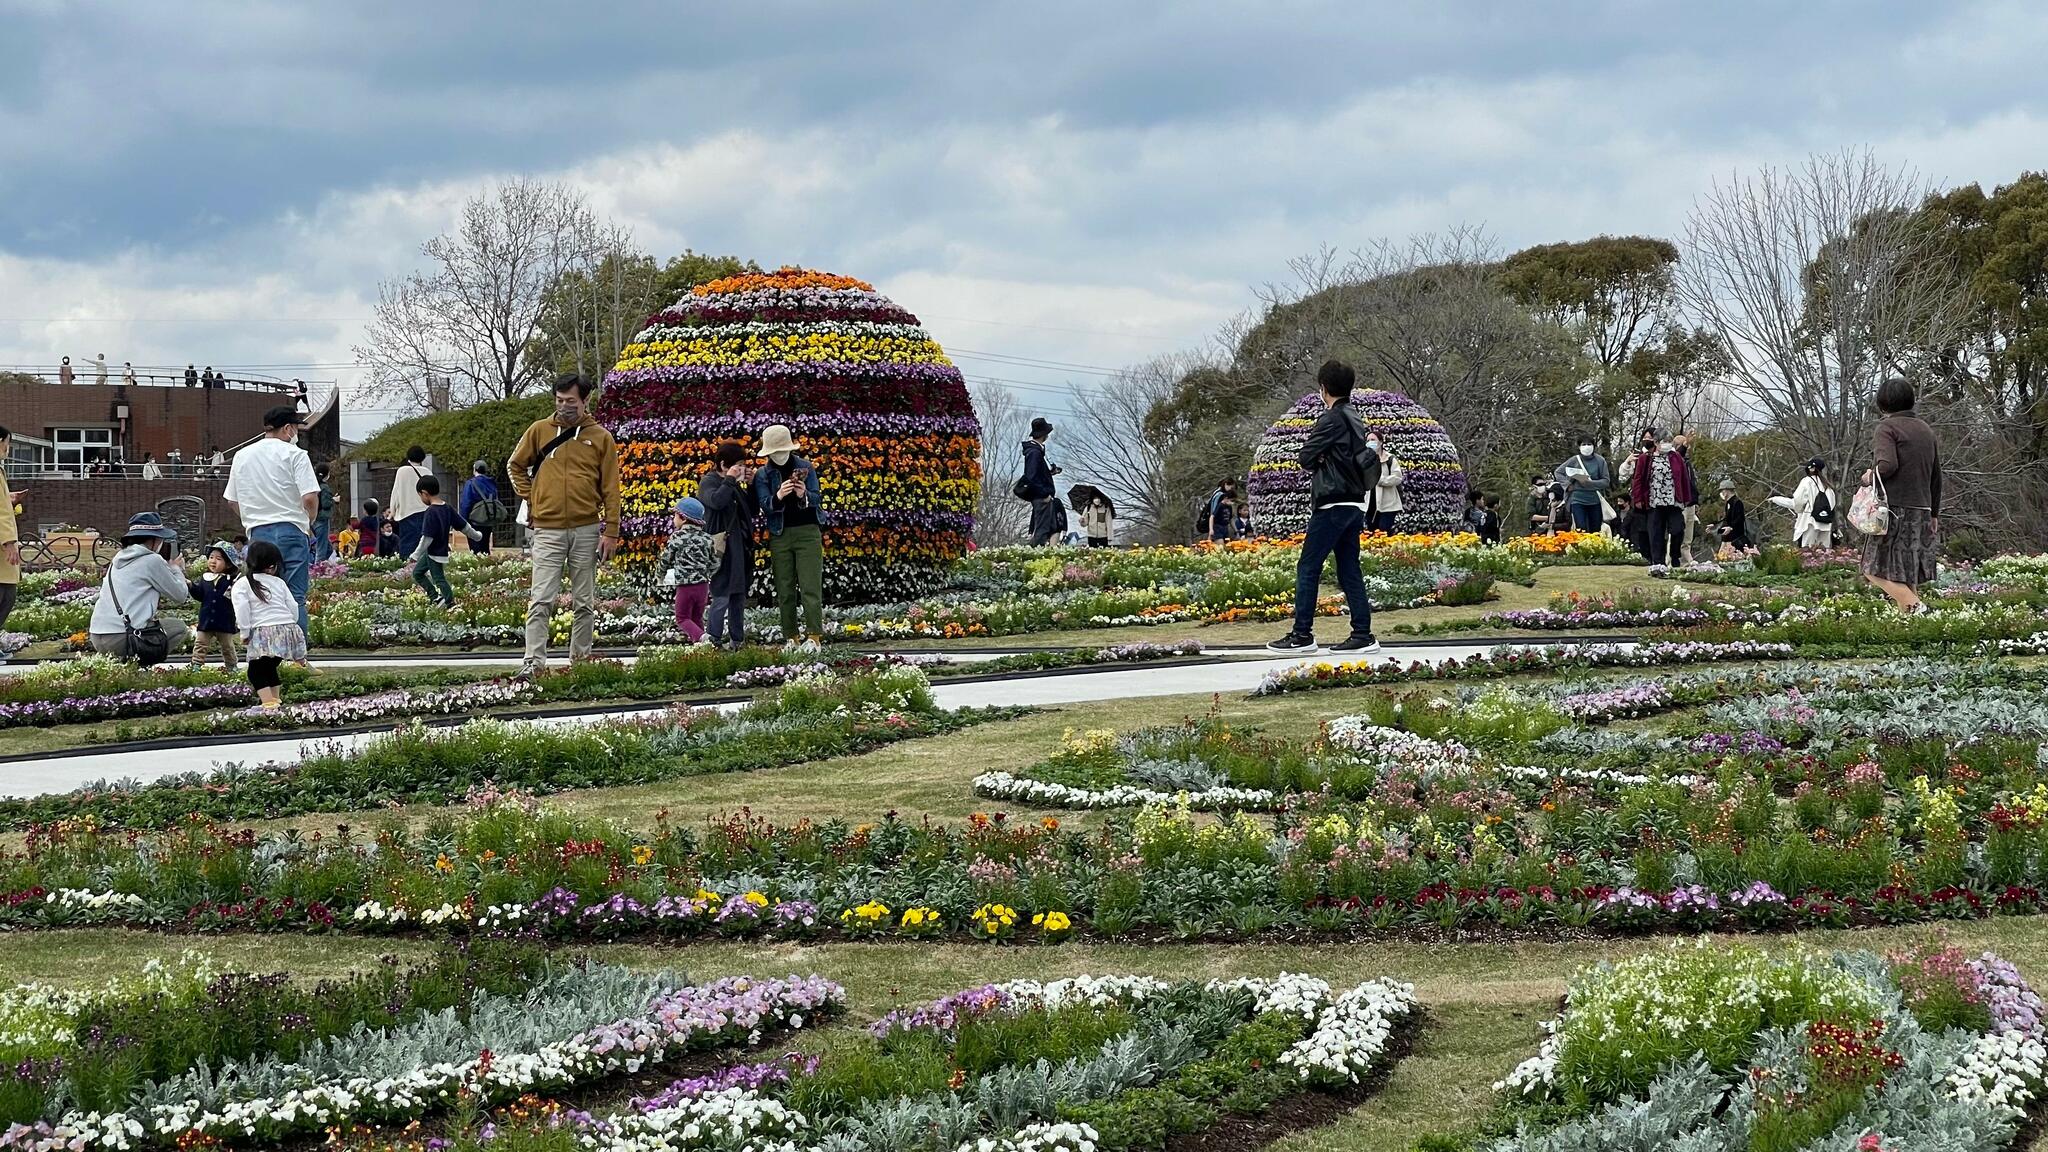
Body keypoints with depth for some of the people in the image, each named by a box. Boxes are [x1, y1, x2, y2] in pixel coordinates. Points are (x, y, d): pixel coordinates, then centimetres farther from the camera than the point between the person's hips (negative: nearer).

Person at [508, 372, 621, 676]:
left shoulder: (600, 437, 3)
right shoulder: (539, 430, 5)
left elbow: (610, 488, 2)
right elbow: (515, 465, 18)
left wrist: (611, 532, -3)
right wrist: (530, 497, 5)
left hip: (586, 530, 0)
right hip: (548, 530, 0)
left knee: (585, 603, 8)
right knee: (541, 601, -8)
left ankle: (580, 659, 17)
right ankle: (534, 662, -12)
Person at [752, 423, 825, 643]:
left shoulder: (805, 467, 3)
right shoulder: (763, 475, 5)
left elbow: (816, 498, -5)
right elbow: (765, 504, -8)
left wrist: (804, 495, -28)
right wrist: (778, 497, -30)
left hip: (808, 532, -2)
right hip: (779, 535, 2)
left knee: (811, 587, -8)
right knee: (785, 590, 2)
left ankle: (814, 637, -11)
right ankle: (791, 639, 7)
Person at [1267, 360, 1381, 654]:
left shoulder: (1331, 419, -12)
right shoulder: (1355, 420, 15)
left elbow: (1304, 459, -12)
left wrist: (1314, 461, 9)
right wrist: (1323, 460, 2)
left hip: (1333, 505, -9)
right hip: (1355, 505, 9)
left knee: (1308, 568, -5)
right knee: (1349, 570, 8)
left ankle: (1302, 635, -6)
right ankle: (1363, 635, 4)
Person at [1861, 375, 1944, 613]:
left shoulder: (1886, 428, -7)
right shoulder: (1926, 430, 18)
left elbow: (1887, 465, -23)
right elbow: (1936, 477, 21)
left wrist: (1871, 476, -2)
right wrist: (1934, 514, 27)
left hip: (1894, 508, -7)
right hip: (1921, 510, 7)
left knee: (1878, 569, -7)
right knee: (1908, 572, 11)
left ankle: (1914, 606, -25)